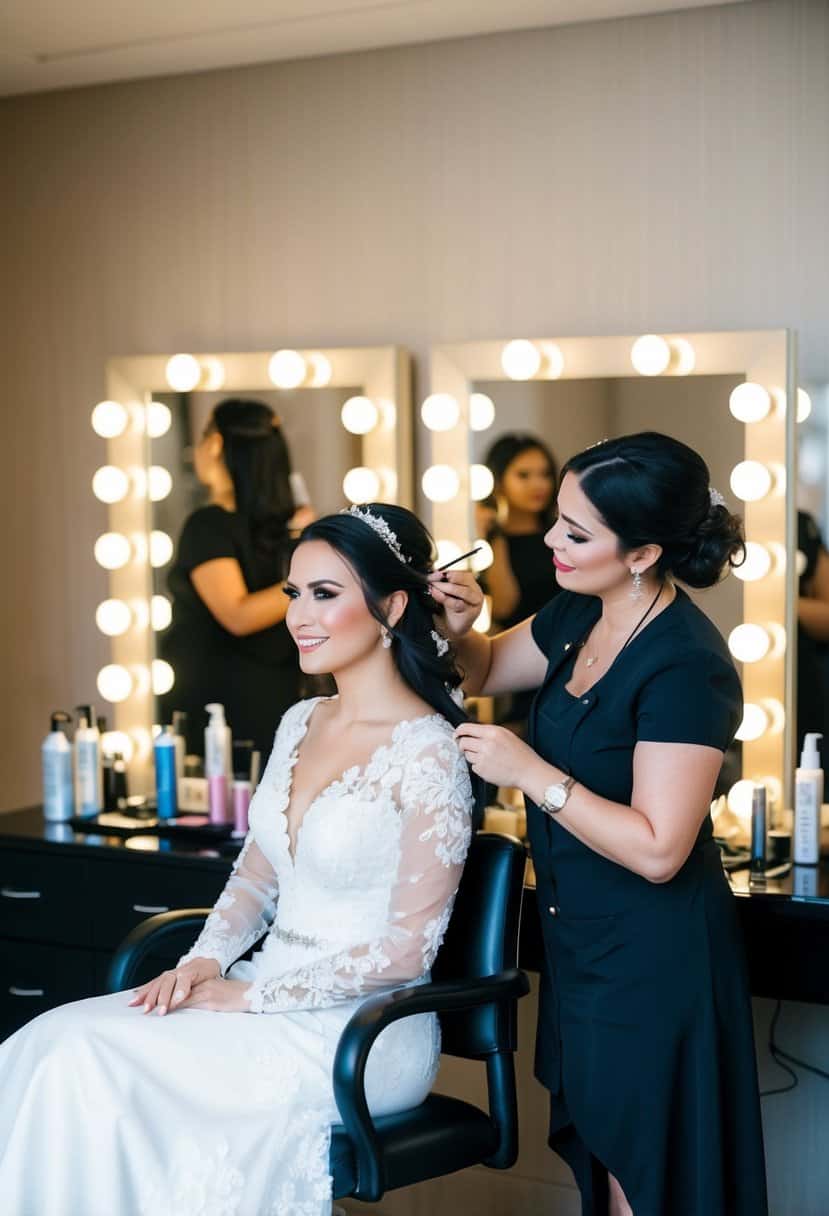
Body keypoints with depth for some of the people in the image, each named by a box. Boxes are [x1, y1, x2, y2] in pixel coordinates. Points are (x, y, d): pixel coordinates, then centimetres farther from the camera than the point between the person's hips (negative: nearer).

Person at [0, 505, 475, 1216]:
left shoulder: (429, 752, -13)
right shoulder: (301, 724, 10)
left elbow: (407, 950, -15)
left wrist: (250, 995, -14)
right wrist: (205, 962, -1)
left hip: (366, 1029, -7)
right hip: (267, 994, 7)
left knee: (88, 1060, -24)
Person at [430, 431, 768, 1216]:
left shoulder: (687, 667, -24)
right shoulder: (581, 615, 1)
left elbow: (657, 850, -27)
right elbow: (489, 671, 19)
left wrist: (530, 772, -24)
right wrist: (458, 629, -2)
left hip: (652, 956, -8)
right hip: (581, 937, 8)